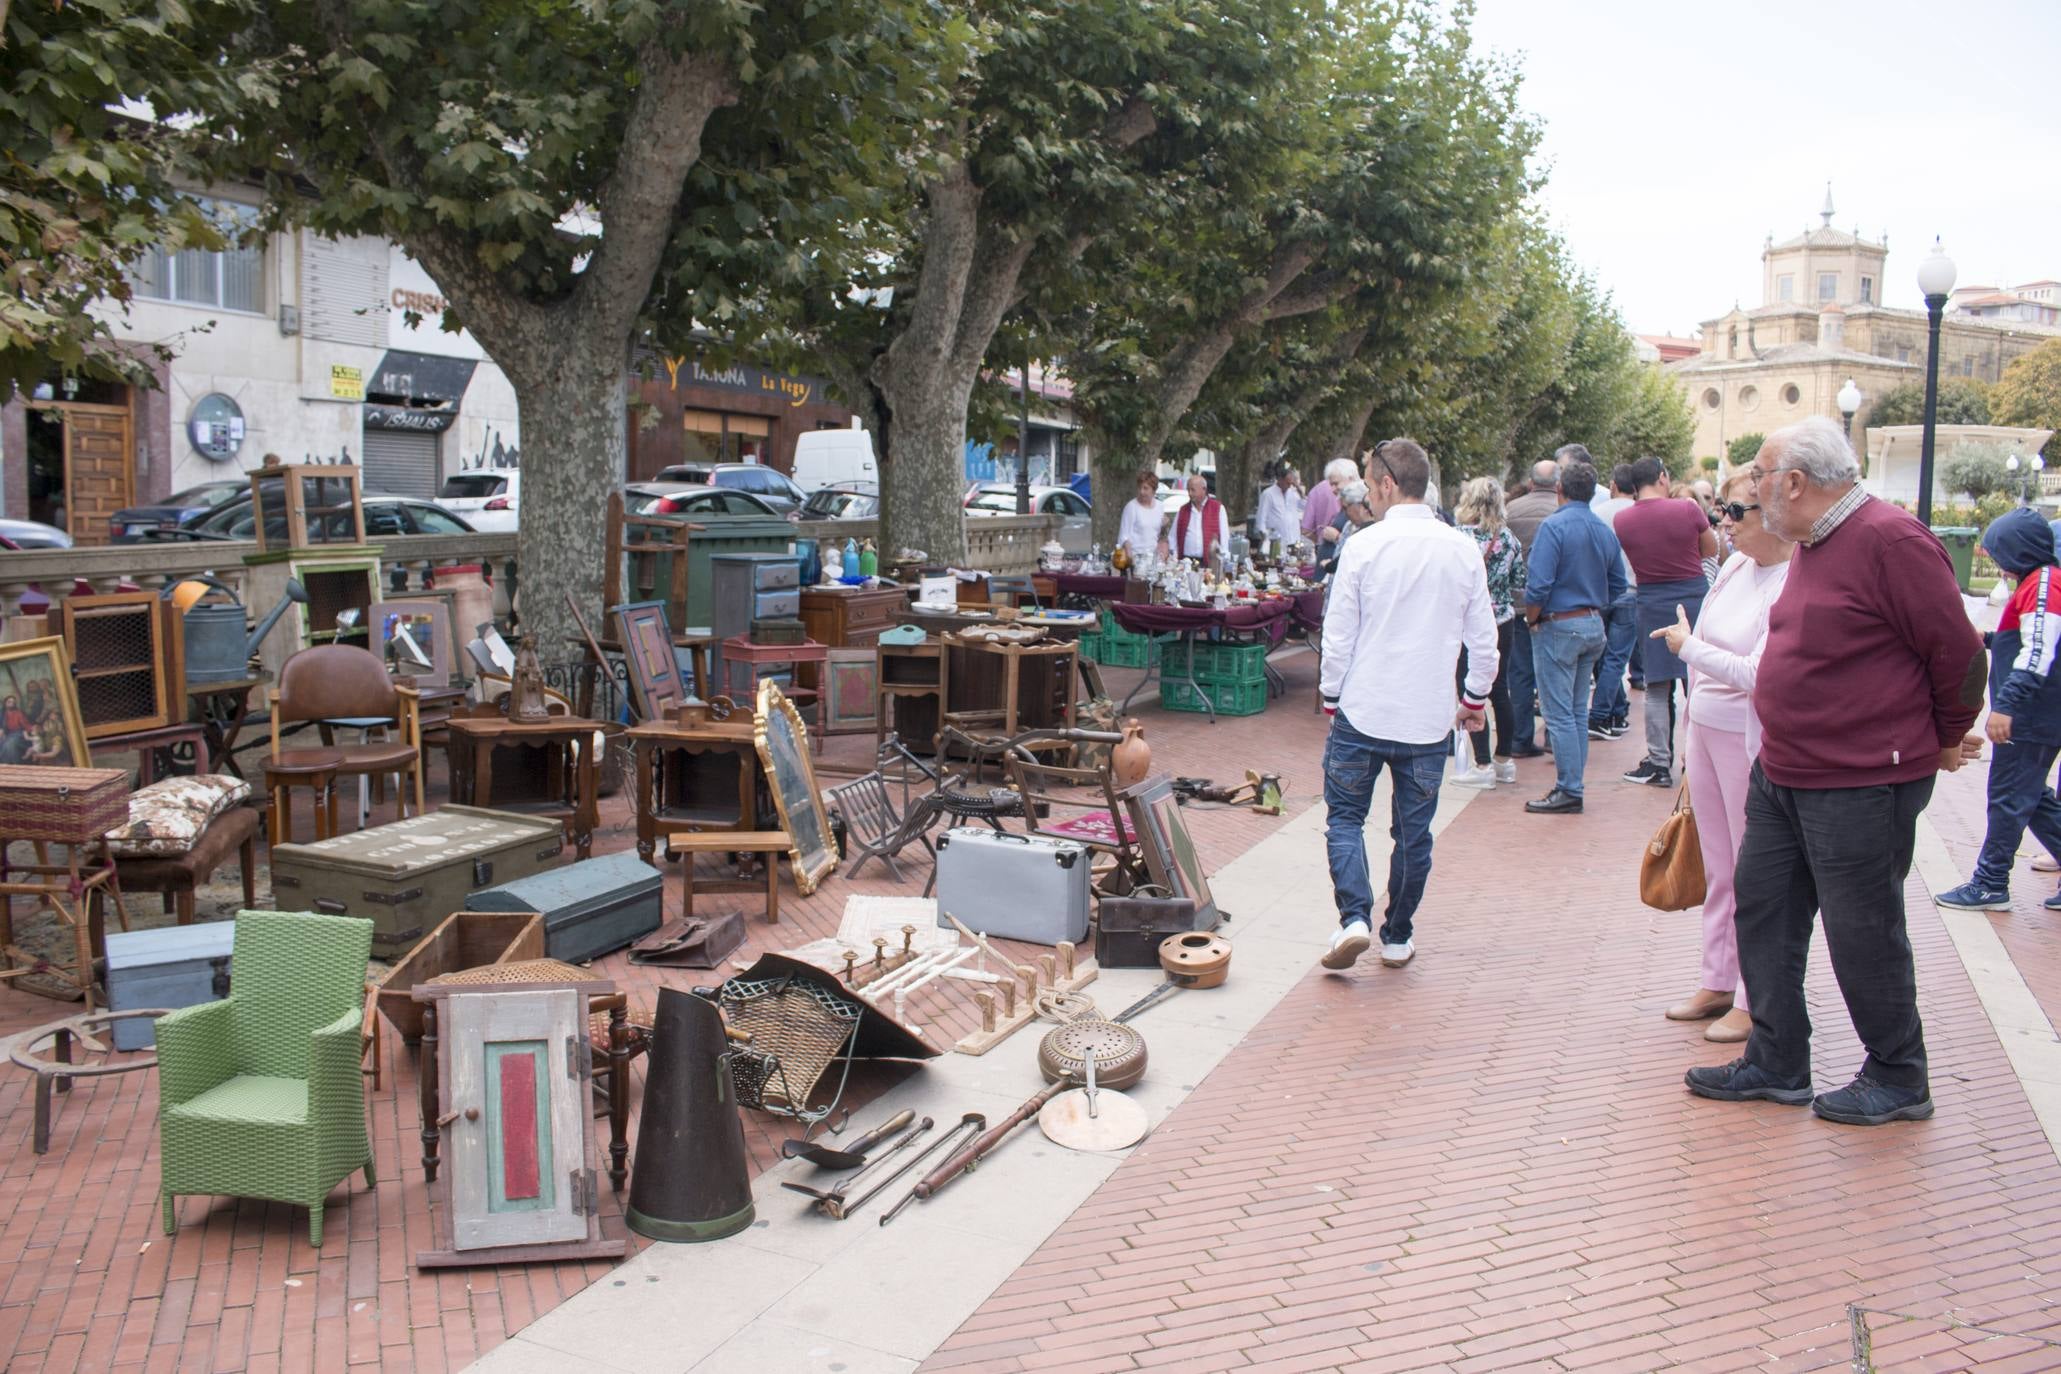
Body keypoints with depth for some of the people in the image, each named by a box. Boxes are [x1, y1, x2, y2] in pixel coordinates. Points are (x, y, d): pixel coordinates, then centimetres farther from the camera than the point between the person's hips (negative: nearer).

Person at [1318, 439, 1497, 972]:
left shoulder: (1364, 545, -10)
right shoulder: (1463, 549, 0)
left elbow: (1338, 634, -6)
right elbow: (1484, 638, 5)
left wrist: (1330, 698, 7)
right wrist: (1474, 699, 19)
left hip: (1363, 711, -3)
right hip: (1430, 717, 3)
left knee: (1345, 815, 10)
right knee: (1413, 831, 12)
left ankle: (1355, 918, -7)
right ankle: (1398, 937, 21)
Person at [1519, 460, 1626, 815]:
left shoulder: (1554, 527, -15)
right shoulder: (1605, 531, 5)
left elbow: (1538, 586, -21)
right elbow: (1618, 585, 12)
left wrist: (1532, 620, -5)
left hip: (1559, 626, -7)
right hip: (1594, 626, 7)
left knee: (1559, 714, -3)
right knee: (1578, 711, 14)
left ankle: (1569, 792, -2)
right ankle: (1572, 782, 20)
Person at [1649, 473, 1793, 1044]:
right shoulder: (1736, 567, 7)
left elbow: (1758, 674, -26)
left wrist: (1687, 646, -14)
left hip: (1752, 742, -8)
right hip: (1706, 729, 8)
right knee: (1717, 868, 16)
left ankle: (1754, 1001, 15)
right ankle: (1718, 983, 29)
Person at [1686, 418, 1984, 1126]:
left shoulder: (1890, 541, -18)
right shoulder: (1814, 545, 11)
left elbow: (1958, 654, -13)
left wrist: (1945, 741, 0)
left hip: (1863, 787, -9)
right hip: (1783, 775, 9)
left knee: (1863, 934, 4)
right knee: (1763, 910, 13)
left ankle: (1898, 1080, 24)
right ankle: (1777, 1065, 26)